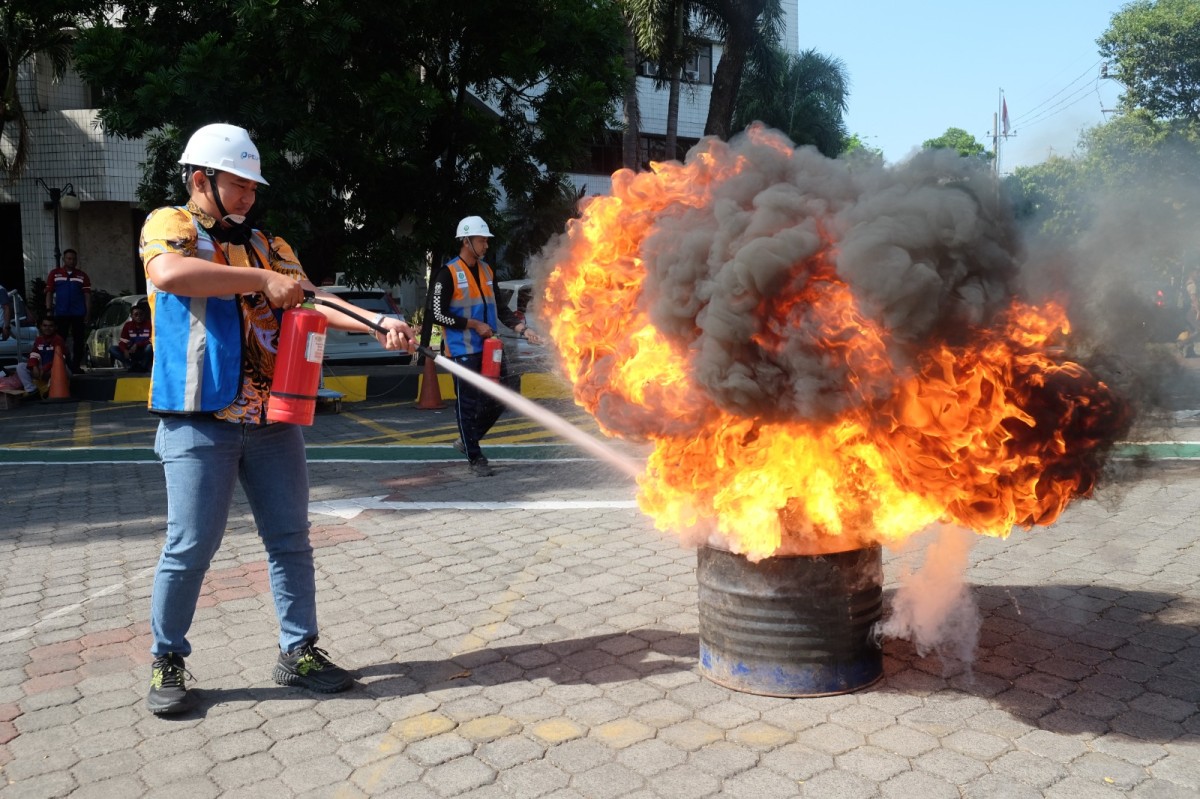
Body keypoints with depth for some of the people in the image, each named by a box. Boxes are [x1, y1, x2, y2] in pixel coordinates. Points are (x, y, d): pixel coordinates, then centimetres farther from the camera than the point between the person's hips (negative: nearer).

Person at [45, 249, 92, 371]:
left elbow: (87, 295, 5)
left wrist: (88, 313, -2)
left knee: (79, 341, 3)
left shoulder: (82, 276, 7)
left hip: (79, 314, 0)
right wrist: (49, 311, -1)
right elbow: (49, 293, 7)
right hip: (61, 313, 0)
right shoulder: (54, 274, 7)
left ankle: (75, 367, 11)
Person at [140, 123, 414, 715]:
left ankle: (298, 651, 20)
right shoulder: (169, 226, 2)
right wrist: (263, 280, -21)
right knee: (190, 548, 1)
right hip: (201, 422, -5)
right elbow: (171, 273, -22)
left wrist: (378, 323, -12)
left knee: (290, 539, 8)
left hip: (274, 421, 5)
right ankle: (167, 662, 19)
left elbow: (312, 301, 4)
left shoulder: (268, 245, 17)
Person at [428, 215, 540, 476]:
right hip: (464, 351, -7)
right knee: (468, 404, 0)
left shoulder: (486, 269, 12)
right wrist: (474, 325, -13)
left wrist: (522, 328, 6)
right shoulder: (448, 274, -10)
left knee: (498, 400, 9)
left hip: (489, 348, 7)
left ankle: (467, 440, 28)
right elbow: (438, 314, -12)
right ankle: (475, 459, 11)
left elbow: (498, 307, 18)